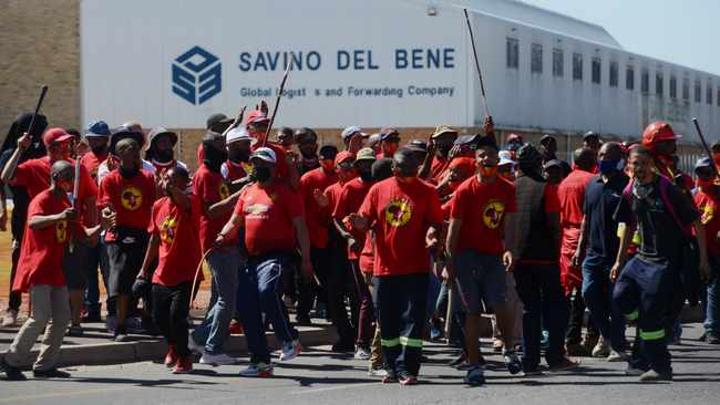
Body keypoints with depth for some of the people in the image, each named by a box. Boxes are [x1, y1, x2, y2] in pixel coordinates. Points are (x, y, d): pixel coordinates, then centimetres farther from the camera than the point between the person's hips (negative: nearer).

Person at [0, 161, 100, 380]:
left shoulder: (66, 205, 15)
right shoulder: (42, 200, -11)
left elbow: (83, 234, 17)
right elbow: (33, 222, -32)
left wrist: (101, 227, -1)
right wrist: (59, 217, -47)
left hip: (55, 269, 9)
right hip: (38, 268, -9)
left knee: (62, 316, 5)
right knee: (40, 317, -15)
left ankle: (45, 365, 11)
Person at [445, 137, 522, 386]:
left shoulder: (507, 189, 4)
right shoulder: (465, 190, -4)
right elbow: (454, 227, -4)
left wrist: (509, 250, -13)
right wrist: (449, 262, -8)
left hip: (494, 255, 2)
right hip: (467, 255, -2)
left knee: (499, 304, -13)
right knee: (472, 311, 0)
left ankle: (509, 349, 13)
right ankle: (474, 366, 5)